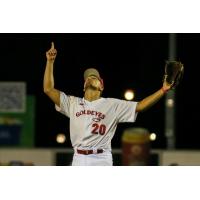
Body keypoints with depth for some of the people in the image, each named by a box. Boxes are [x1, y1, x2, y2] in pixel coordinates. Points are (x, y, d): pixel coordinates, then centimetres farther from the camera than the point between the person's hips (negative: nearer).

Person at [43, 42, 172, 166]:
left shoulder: (113, 105, 8)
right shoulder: (72, 103, 13)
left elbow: (139, 106, 3)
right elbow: (48, 89, 9)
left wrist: (163, 90, -7)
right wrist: (50, 61, 3)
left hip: (102, 159, -2)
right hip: (79, 159, 2)